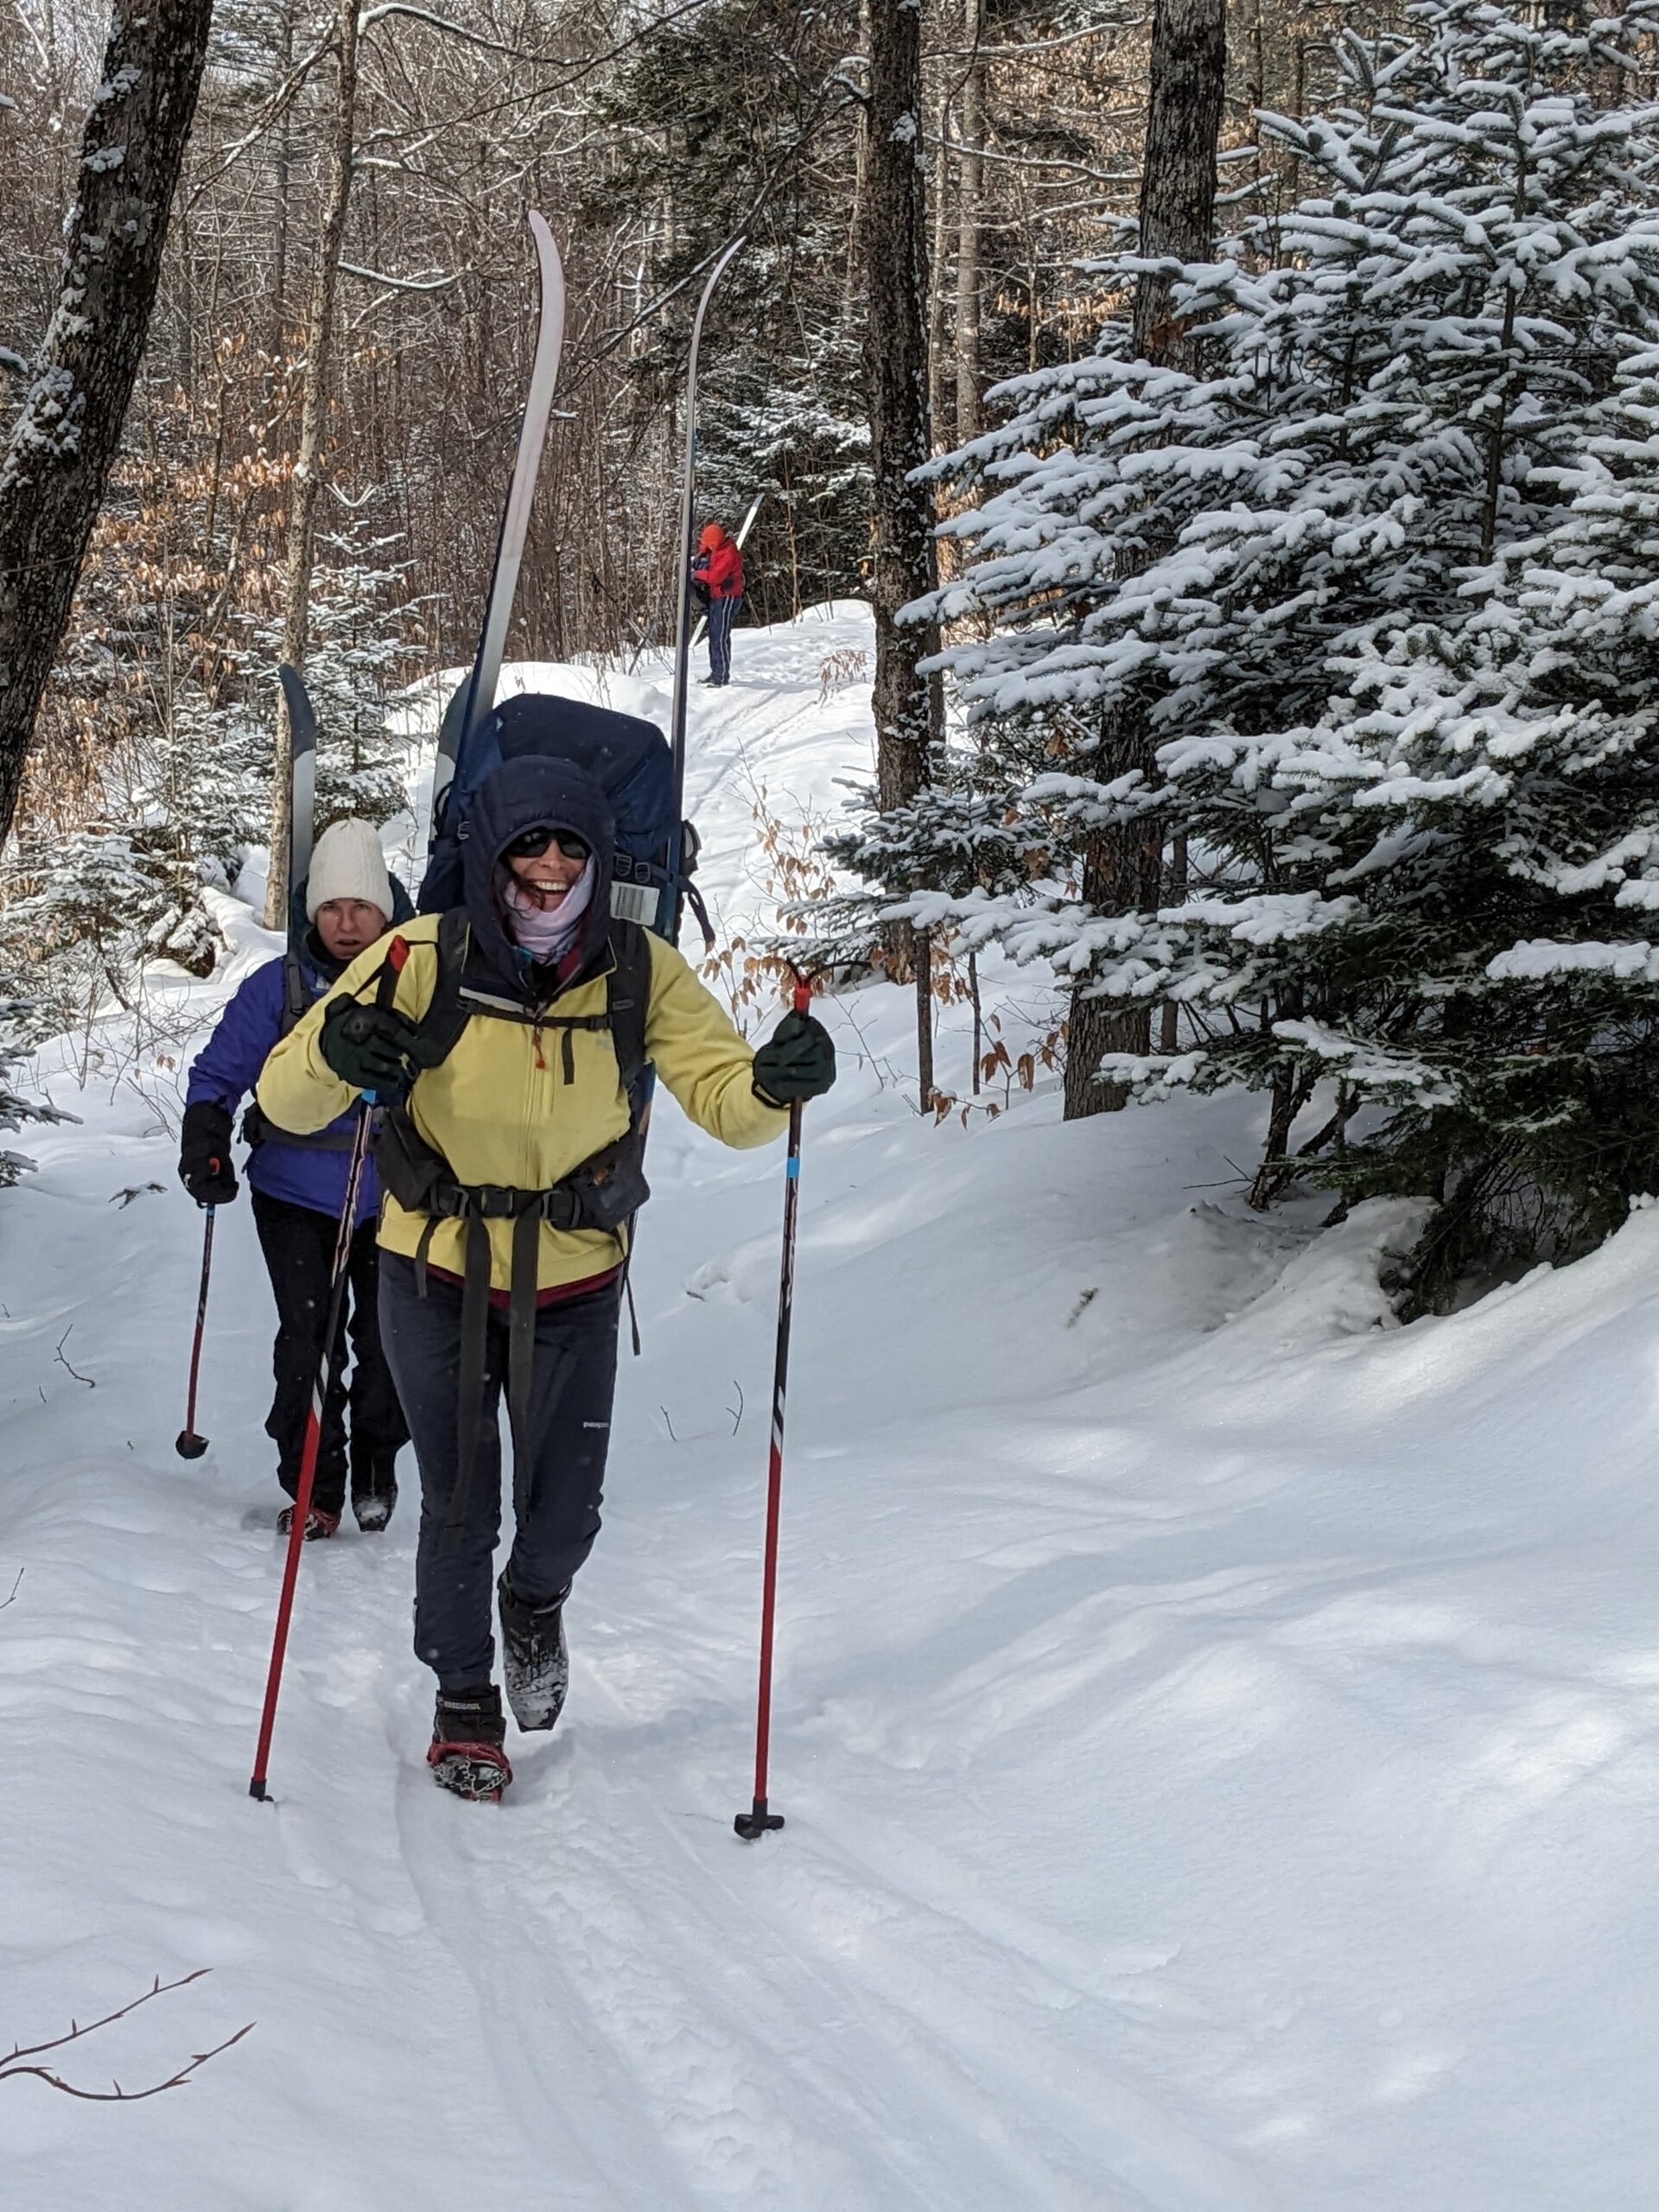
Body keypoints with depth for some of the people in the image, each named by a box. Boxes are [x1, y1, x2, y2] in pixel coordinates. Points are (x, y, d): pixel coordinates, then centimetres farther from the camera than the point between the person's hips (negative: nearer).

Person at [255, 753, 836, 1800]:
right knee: (459, 1504, 2)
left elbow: (724, 1095, -11)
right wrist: (333, 1053, -42)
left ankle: (534, 1605, 47)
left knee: (565, 1510, 10)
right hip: (438, 1277, -2)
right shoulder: (426, 961, -18)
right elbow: (287, 1102, -18)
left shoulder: (640, 973, -12)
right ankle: (464, 1704, 27)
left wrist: (776, 1083, -35)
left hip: (575, 1285, 2)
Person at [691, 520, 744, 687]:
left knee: (721, 638, -11)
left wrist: (697, 574, -9)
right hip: (717, 597, 10)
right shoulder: (717, 549, 11)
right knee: (714, 636, 13)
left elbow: (716, 576, -24)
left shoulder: (729, 553, -18)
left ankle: (722, 677, -10)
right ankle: (715, 673, 19)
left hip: (727, 598, -10)